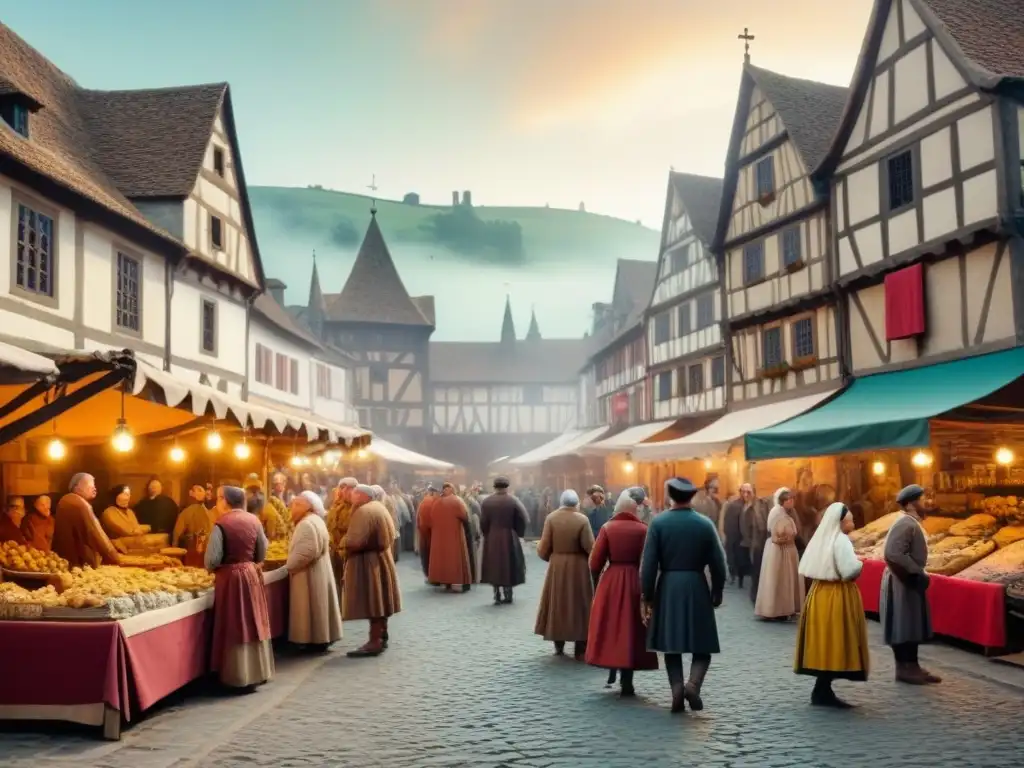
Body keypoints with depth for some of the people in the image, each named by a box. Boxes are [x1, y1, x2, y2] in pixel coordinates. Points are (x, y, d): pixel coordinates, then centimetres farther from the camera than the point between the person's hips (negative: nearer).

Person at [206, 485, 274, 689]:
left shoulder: (221, 525, -15)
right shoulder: (254, 520, 1)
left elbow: (212, 561, -16)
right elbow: (262, 554, 7)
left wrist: (212, 568, 5)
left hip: (230, 578, -5)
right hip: (252, 574, 5)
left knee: (236, 627, 3)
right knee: (254, 624, 14)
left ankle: (241, 678, 7)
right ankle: (258, 672, 23)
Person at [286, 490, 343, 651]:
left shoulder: (307, 524, -20)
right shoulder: (315, 520, 14)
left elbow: (306, 552, -28)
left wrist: (289, 567, -16)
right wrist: (292, 565, 14)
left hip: (309, 574, -11)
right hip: (317, 570, 11)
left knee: (311, 607, -4)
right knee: (317, 606, 13)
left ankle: (316, 641, 1)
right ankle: (321, 638, 17)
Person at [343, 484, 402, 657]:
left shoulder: (362, 512, -19)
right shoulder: (379, 507, 11)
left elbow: (356, 542, -25)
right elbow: (391, 535, 16)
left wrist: (345, 547, -7)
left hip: (368, 562, -10)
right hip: (382, 558, 10)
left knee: (371, 601, -8)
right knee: (378, 600, 15)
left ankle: (375, 642, -7)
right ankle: (382, 637, 22)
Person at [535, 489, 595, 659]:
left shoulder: (551, 518, -6)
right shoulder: (582, 519, -12)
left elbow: (544, 547, -7)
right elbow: (590, 547, -14)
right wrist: (593, 562, 6)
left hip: (556, 566, 2)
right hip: (578, 567, -2)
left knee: (558, 604, 13)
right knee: (579, 606, 6)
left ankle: (559, 646, 18)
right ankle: (580, 650, 7)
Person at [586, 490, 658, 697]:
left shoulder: (607, 528, -2)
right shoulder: (643, 530, -5)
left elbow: (595, 562, -2)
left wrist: (597, 586, 11)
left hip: (610, 582, 1)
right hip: (635, 582, -1)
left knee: (609, 628, 14)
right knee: (631, 629, 6)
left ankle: (612, 672, 13)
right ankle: (626, 682, 6)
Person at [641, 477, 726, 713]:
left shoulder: (658, 523, -4)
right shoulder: (705, 523, -2)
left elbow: (648, 564, -6)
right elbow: (718, 563, 0)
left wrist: (647, 597, 1)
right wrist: (717, 592, 12)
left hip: (667, 588, 0)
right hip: (696, 588, 0)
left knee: (671, 645, 9)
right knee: (702, 646, 8)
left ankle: (677, 690, 0)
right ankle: (693, 684, -14)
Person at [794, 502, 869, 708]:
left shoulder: (820, 538, 9)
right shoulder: (841, 541, -15)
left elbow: (805, 568, 12)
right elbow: (850, 571, -23)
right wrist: (860, 565, -5)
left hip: (819, 594, 8)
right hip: (837, 597, -8)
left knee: (822, 643, 10)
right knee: (834, 644, -3)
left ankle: (822, 690, 15)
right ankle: (823, 691, -1)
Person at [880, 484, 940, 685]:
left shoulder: (913, 523, 12)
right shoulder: (905, 524, -20)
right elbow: (893, 554, -29)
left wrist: (917, 574, 10)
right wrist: (915, 574, -21)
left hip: (909, 582, 10)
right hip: (901, 584, -10)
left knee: (913, 626, 13)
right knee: (902, 627, -3)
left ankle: (912, 666, 20)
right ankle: (904, 668, 4)